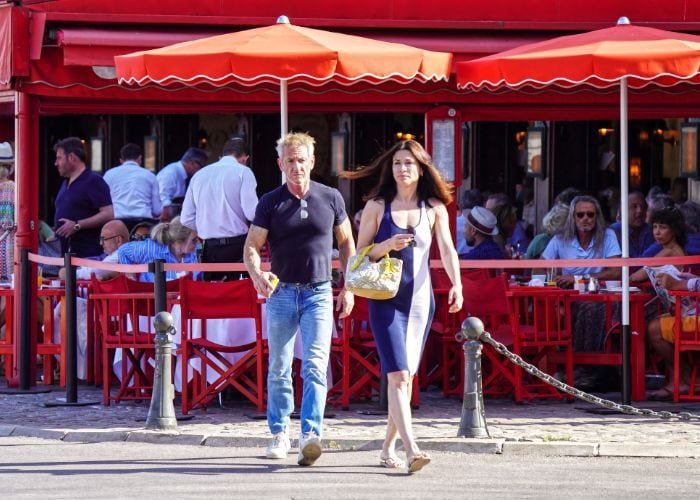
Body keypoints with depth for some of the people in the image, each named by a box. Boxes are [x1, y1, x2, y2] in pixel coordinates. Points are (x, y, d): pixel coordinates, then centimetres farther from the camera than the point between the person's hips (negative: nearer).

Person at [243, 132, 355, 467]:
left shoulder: (331, 199, 4)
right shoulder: (270, 203, 2)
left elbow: (346, 243, 13)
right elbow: (251, 246, 0)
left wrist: (348, 288, 7)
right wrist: (257, 274, -21)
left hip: (319, 293, -1)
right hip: (281, 292, 1)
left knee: (315, 366, -14)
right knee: (279, 369, 7)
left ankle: (311, 436, -24)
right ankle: (279, 433, 21)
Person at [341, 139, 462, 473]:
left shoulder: (434, 208, 6)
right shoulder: (377, 206, 2)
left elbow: (447, 249, -4)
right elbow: (361, 253, 3)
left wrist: (456, 284, -20)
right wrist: (388, 245, -16)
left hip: (420, 298, 3)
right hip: (386, 299, -3)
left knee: (406, 376, 8)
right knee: (397, 374, -15)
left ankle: (389, 446, 23)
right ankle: (412, 450, -25)